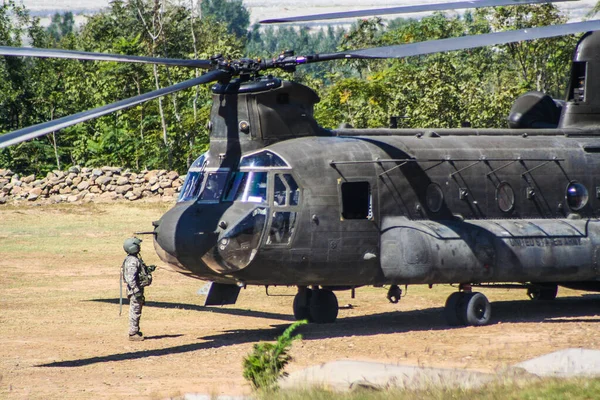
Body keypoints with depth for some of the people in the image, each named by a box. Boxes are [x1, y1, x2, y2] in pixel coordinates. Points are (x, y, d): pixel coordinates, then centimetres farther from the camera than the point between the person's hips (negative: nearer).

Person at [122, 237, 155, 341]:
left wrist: (148, 269, 15)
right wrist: (136, 291, -27)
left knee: (137, 312, 18)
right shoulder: (132, 261, -20)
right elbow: (130, 278, -25)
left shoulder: (136, 259, 13)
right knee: (135, 312, -5)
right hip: (135, 290, -10)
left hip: (138, 289, 10)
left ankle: (136, 331, 27)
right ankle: (133, 334, -1)